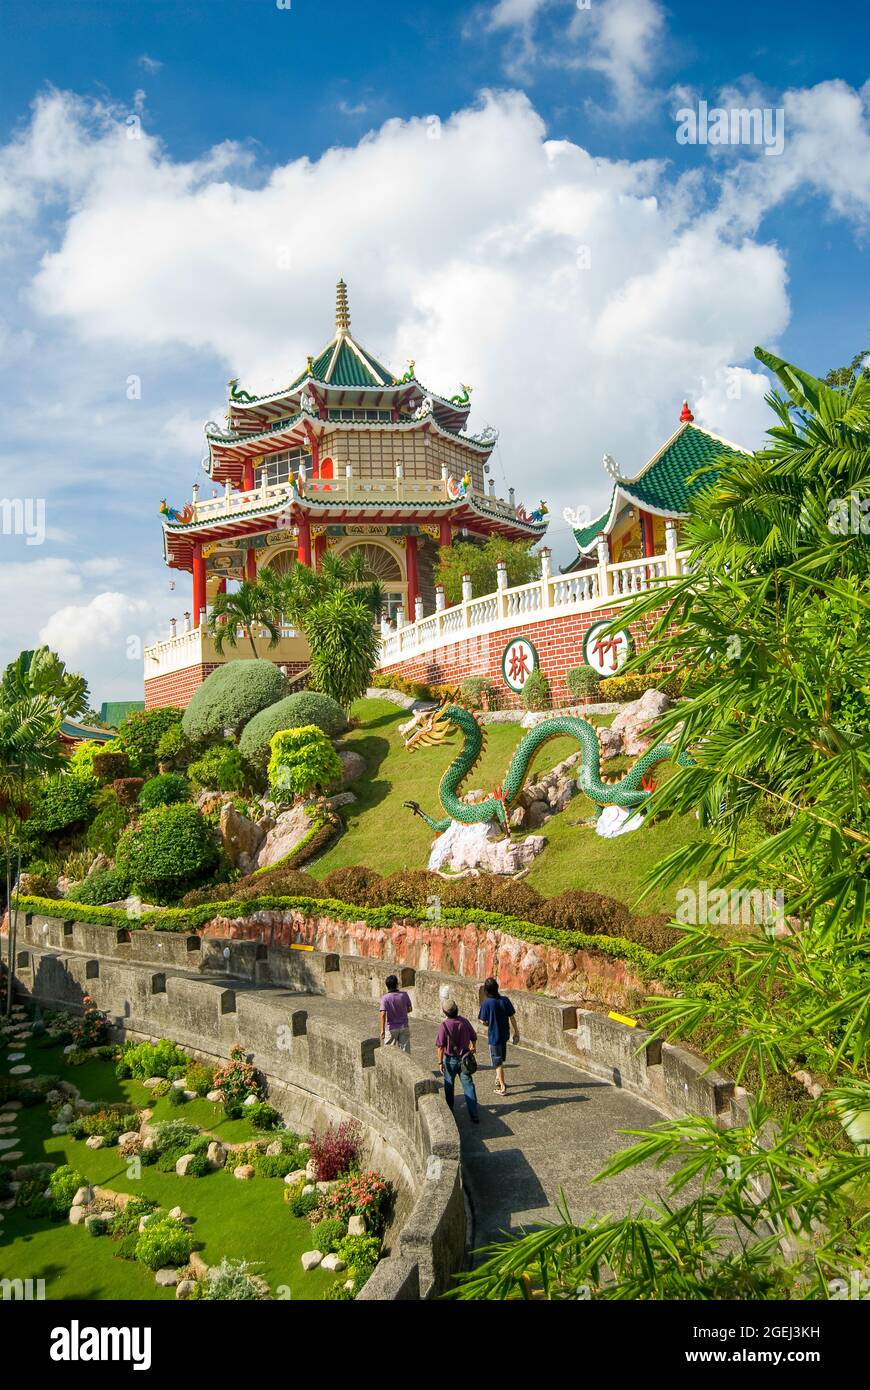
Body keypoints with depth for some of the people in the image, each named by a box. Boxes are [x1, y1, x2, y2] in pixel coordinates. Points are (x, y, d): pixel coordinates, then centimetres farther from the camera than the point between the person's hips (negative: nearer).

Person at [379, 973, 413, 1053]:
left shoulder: (385, 998, -14)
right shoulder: (404, 995, -7)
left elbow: (383, 1014, -22)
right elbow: (409, 1009, 5)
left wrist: (382, 1030, -19)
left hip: (391, 1029, -2)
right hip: (404, 1028, 2)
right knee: (405, 1052, 8)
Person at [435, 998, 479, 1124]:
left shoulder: (444, 1026, -18)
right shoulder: (464, 1022, -7)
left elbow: (440, 1046, -16)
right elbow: (473, 1038, 6)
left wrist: (440, 1062, -7)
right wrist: (472, 1048, 26)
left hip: (450, 1060, -2)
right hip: (464, 1058, 2)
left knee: (449, 1086, 17)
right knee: (468, 1085, 4)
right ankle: (474, 1114, -2)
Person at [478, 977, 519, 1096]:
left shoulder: (486, 1003, -19)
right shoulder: (505, 1000, -8)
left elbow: (483, 1021, -13)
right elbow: (512, 1017, -3)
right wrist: (516, 1031, 9)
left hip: (494, 1035, -5)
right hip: (505, 1034, 5)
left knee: (498, 1062, 5)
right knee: (501, 1059, 25)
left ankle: (503, 1088, 7)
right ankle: (498, 1079, 42)